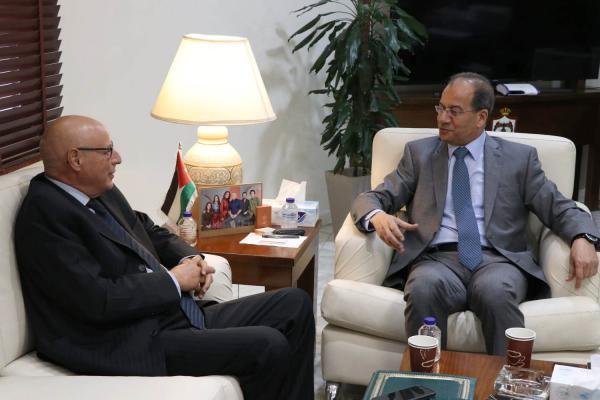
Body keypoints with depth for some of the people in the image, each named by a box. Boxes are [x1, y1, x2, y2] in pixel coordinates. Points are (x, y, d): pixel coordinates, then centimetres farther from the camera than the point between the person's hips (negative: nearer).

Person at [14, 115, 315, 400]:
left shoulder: (103, 192, 11)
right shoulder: (44, 214, -16)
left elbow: (151, 233, 26)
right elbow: (98, 301, -23)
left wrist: (190, 259, 5)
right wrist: (173, 280, -11)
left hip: (182, 315, 10)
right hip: (136, 345, -10)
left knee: (296, 304, 5)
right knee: (267, 346, -23)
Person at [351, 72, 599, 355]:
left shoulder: (519, 158, 14)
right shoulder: (419, 153, 17)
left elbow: (559, 208, 11)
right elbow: (370, 199, 11)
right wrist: (378, 216, -15)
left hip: (497, 259, 0)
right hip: (437, 260, 1)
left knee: (495, 291, -36)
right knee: (424, 288, -35)